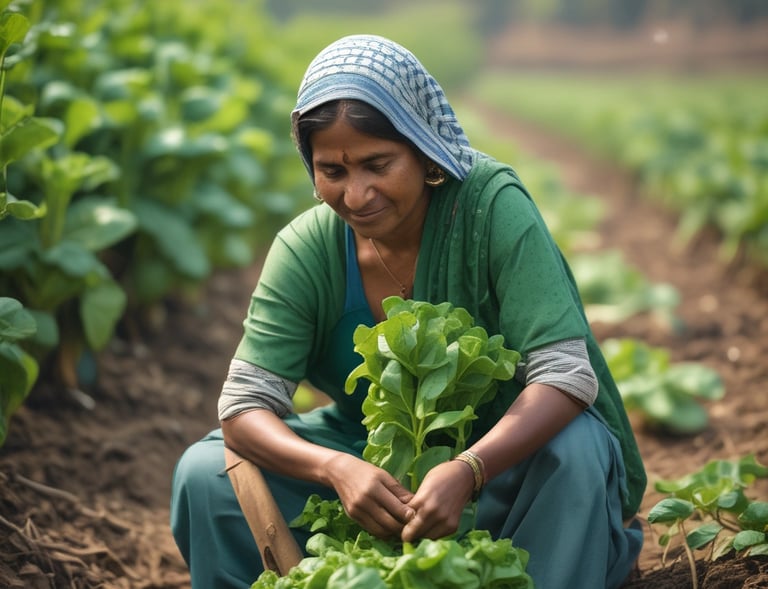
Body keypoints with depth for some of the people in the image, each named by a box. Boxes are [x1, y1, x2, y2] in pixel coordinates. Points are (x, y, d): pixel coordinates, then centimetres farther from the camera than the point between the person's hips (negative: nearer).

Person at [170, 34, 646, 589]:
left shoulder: (491, 205, -22)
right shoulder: (306, 250, -13)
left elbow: (565, 374, -27)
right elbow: (244, 404, -16)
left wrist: (465, 472, -44)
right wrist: (336, 469, -37)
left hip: (501, 454, -2)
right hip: (377, 460, 3)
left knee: (574, 450, -34)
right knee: (205, 471, -14)